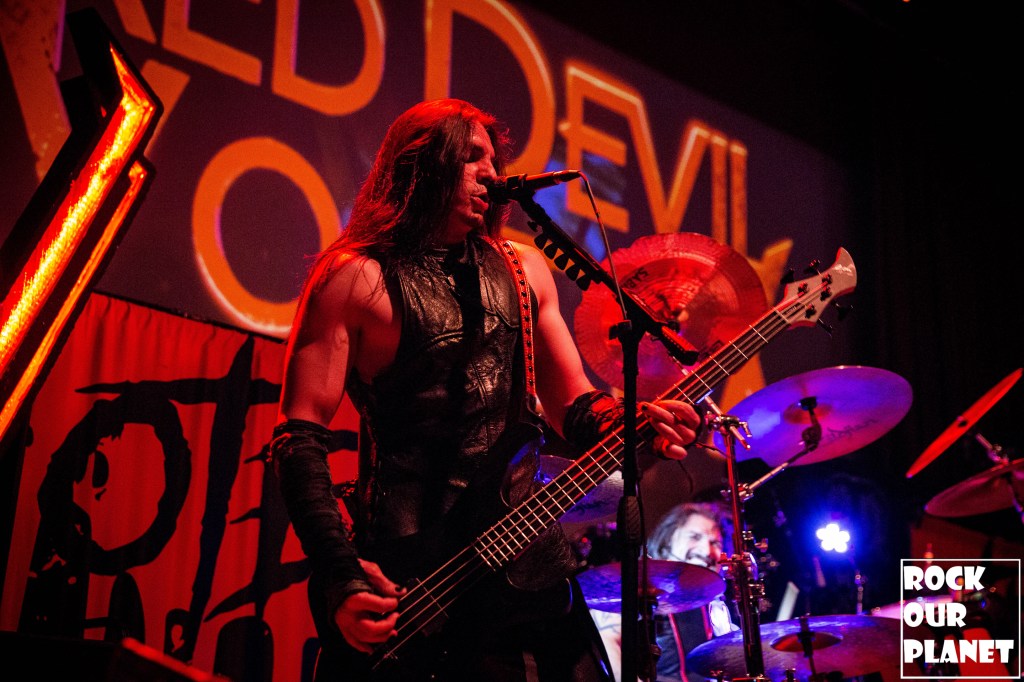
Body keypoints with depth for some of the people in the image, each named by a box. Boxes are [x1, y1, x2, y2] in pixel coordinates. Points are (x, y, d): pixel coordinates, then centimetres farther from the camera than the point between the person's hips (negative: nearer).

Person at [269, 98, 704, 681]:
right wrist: (340, 573, -18)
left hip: (527, 562, 5)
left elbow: (572, 403, 15)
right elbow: (300, 437, -7)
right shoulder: (355, 277, -3)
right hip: (400, 580, -4)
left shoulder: (524, 269, 14)